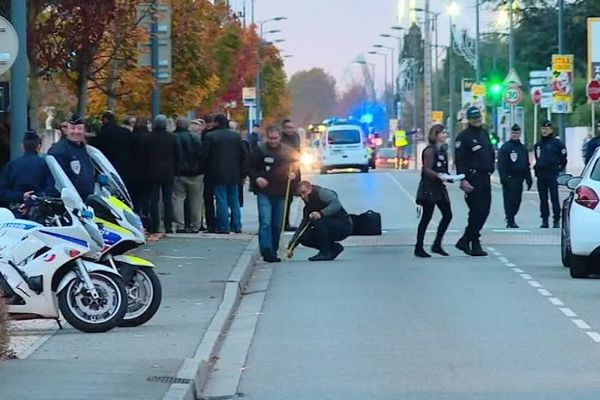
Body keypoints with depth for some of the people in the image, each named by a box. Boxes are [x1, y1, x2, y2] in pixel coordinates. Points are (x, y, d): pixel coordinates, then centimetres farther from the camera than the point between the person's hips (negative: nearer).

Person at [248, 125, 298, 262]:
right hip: (264, 192, -4)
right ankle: (266, 251, -22)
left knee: (277, 225, 11)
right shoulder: (259, 150, -5)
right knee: (265, 222, -16)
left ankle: (273, 251, 21)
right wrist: (256, 178, -15)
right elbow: (250, 167, 1)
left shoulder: (288, 151, 4)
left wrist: (293, 173, 2)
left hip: (281, 193, 4)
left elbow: (296, 164, 21)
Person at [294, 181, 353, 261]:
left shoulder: (323, 193, -12)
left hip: (344, 226, -9)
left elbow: (336, 204, -30)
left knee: (318, 221, -32)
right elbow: (302, 227, 11)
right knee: (304, 238, -6)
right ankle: (334, 248, 6)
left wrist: (321, 213, -40)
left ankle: (326, 253, -20)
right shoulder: (308, 208, 12)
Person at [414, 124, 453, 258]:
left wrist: (449, 177, 3)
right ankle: (419, 248, 3)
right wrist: (439, 176, -35)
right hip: (429, 188, -8)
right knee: (426, 217, -4)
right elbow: (427, 170, -20)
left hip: (439, 187, 8)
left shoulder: (443, 150, 14)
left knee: (447, 215, 4)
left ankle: (437, 245, 13)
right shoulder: (430, 150, -11)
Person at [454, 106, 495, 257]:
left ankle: (465, 241, 18)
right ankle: (475, 244, 1)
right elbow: (459, 160, -13)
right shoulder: (463, 137, -7)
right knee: (476, 212, -7)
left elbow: (491, 153, 25)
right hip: (473, 179, -8)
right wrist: (463, 180, -21)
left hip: (485, 178, 8)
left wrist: (490, 169, 14)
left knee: (484, 210, 8)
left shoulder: (484, 133, 17)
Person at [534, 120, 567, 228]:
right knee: (543, 199, 7)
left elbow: (563, 158, -1)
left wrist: (559, 169, -1)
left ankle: (556, 220, -4)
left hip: (552, 175, -6)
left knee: (554, 198, -7)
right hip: (541, 175, 6)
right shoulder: (538, 144, 15)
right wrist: (537, 169, 15)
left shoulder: (557, 143, -3)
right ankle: (544, 220, 11)